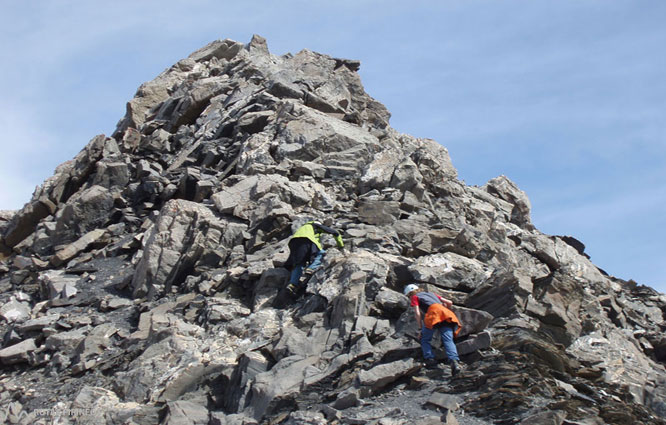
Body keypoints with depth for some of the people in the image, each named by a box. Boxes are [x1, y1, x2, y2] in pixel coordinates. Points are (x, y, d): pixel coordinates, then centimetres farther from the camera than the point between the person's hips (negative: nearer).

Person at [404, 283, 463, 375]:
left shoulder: (415, 297, 23)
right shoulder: (431, 294, 40)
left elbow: (417, 314, 8)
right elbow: (449, 302, 35)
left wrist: (421, 329, 13)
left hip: (434, 312, -4)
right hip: (446, 313, 4)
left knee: (425, 339, 12)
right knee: (448, 340, -11)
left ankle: (430, 360, -8)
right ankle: (454, 360, -34)